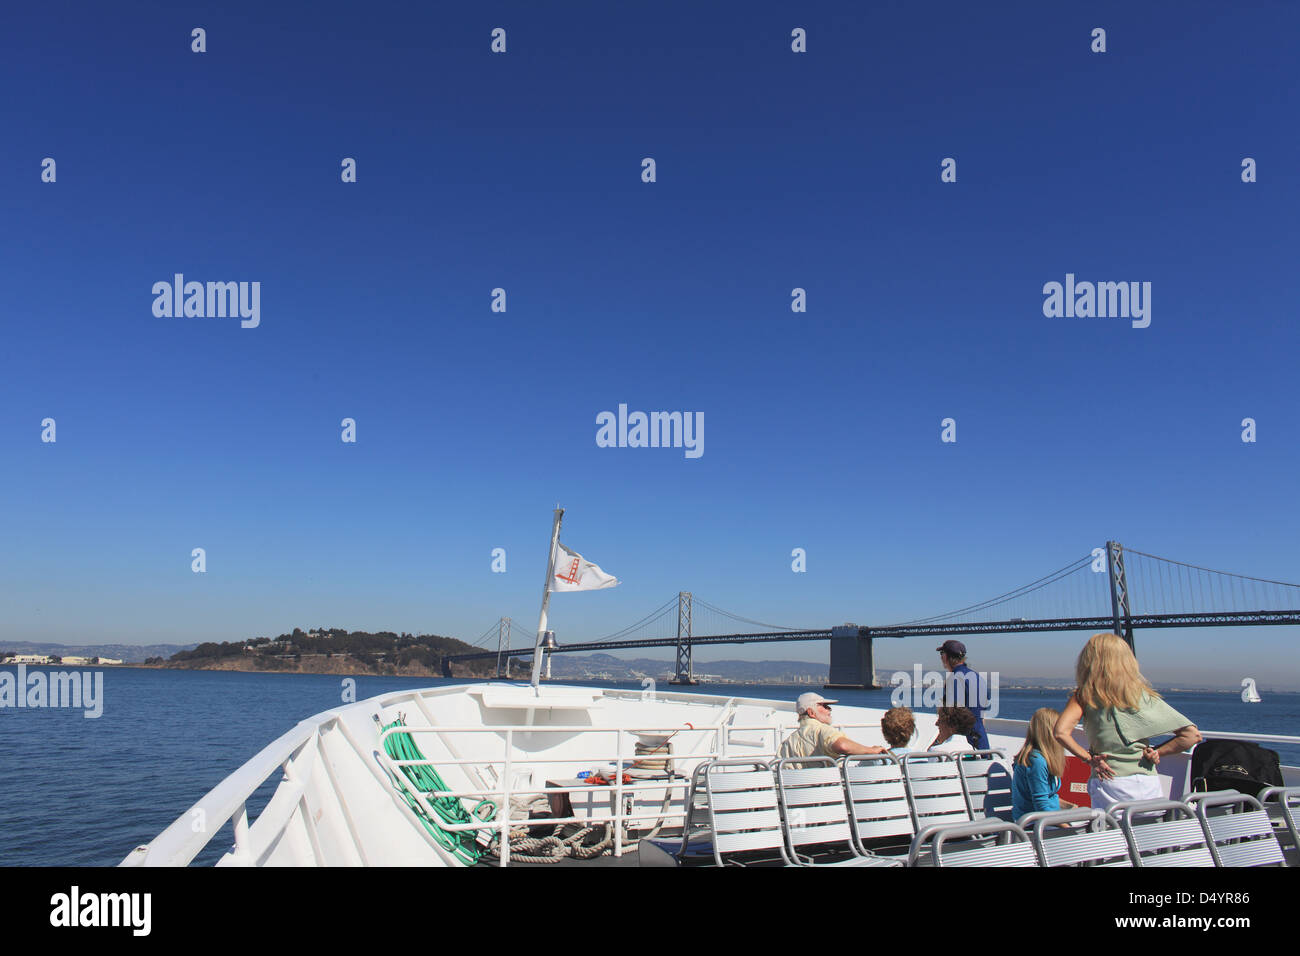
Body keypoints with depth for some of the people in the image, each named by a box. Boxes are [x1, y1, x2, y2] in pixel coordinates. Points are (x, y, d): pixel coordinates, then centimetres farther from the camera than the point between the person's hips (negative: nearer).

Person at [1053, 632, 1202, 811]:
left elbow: (1061, 732, -17)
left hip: (1108, 783, -2)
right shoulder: (1144, 695, 2)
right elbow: (1192, 735, -1)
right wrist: (1157, 752, 4)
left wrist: (1089, 758, -5)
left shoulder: (1084, 696, -3)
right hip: (1148, 784, 2)